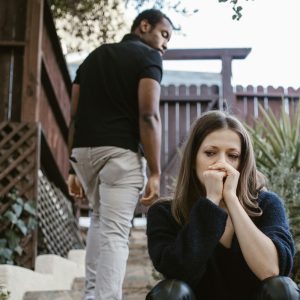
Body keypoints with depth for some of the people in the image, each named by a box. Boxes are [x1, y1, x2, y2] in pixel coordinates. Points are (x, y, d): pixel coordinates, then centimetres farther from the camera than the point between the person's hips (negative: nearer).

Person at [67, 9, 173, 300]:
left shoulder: (94, 56, 21)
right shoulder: (148, 57, 2)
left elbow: (74, 115, 16)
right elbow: (148, 116, -11)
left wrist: (74, 169, 18)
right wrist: (155, 172, -11)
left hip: (82, 151, 6)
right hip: (120, 152, -6)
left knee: (100, 217, 25)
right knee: (114, 232, -5)